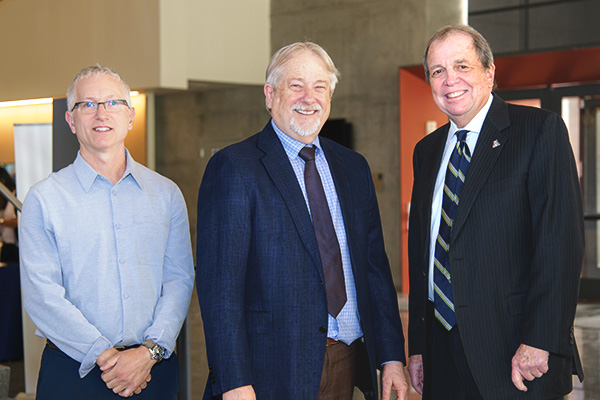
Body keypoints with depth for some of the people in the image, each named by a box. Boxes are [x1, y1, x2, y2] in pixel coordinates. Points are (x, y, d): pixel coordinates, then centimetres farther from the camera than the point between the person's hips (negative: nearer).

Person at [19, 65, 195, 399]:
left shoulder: (166, 193, 6)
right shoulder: (44, 198, -2)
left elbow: (179, 279, 1)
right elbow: (42, 294, -9)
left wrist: (150, 351, -13)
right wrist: (105, 356, -15)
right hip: (73, 371, -2)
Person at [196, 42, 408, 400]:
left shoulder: (354, 167, 12)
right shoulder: (233, 168, -7)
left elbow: (375, 264, 13)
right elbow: (219, 280, -13)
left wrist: (392, 356, 7)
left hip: (350, 366, 6)